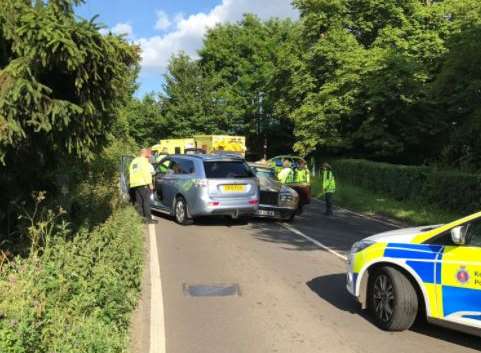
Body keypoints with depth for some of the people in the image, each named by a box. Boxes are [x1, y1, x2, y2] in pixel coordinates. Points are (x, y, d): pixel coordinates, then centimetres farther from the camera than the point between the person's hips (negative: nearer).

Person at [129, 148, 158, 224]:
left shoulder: (133, 161, 23)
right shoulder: (144, 161, -3)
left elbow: (130, 174, 18)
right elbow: (146, 173, -12)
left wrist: (132, 183, 17)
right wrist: (150, 184, -12)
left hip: (135, 185, 8)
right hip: (143, 184, -8)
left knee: (138, 202, 8)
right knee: (146, 201, -8)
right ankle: (148, 218, -11)